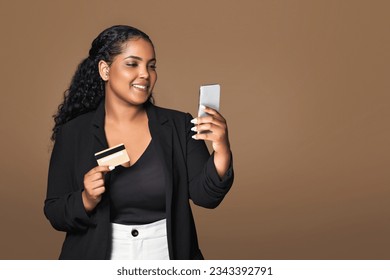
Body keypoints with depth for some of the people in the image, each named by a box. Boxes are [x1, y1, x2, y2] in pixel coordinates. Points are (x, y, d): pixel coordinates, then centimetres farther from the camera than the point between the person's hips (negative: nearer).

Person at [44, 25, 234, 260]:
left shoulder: (179, 126, -7)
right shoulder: (73, 133, -8)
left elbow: (205, 196, -13)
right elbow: (55, 214, -5)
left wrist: (222, 152, -29)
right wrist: (87, 200, -24)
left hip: (169, 256, 1)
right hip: (98, 256, -1)